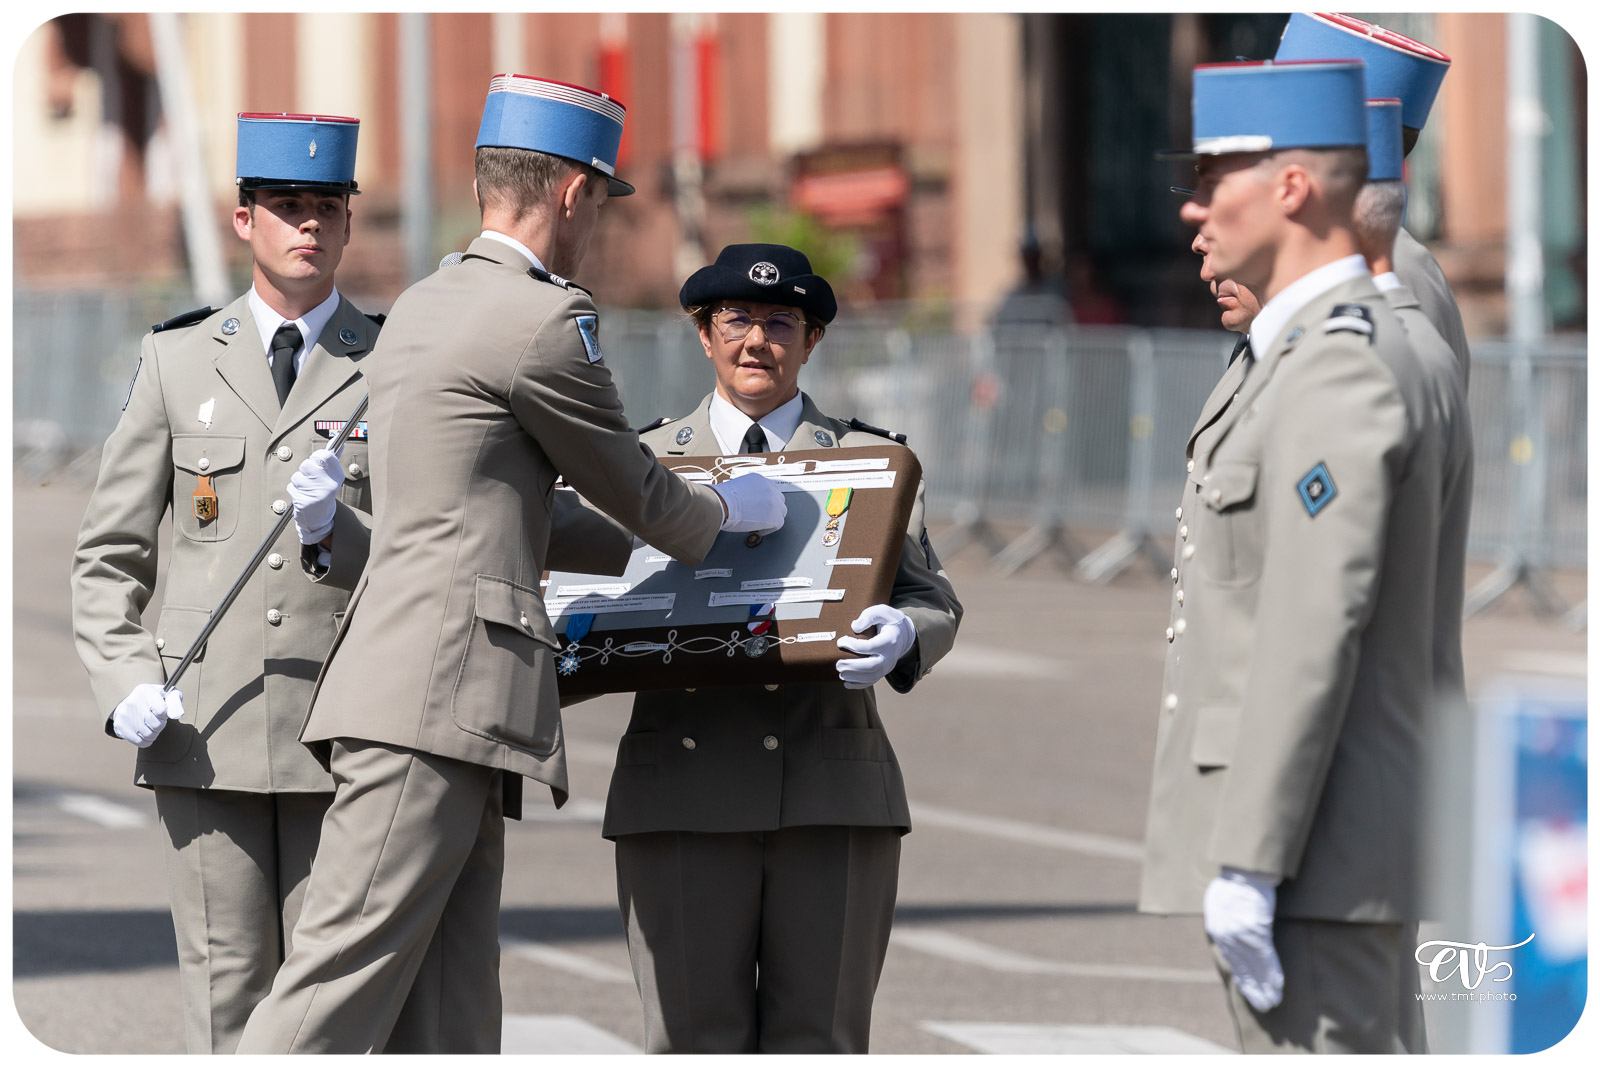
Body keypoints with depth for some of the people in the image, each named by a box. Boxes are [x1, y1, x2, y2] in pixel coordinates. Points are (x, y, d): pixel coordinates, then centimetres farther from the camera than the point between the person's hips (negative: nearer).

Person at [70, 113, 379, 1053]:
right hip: (205, 728, 1)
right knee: (226, 986, 0)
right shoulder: (178, 359, 12)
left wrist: (336, 530, -15)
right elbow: (110, 554, 13)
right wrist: (128, 685, -2)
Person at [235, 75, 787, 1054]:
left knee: (457, 1013, 5)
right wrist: (731, 511, 25)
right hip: (438, 694, -10)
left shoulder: (422, 306, 21)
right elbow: (632, 488, 4)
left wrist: (633, 552, 44)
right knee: (346, 981, -15)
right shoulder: (543, 321, -8)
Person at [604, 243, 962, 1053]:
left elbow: (933, 599, 6)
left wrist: (904, 633, -18)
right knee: (692, 1046, -2)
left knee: (818, 1047, -1)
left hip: (833, 797, 0)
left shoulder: (869, 460, 15)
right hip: (682, 794, 0)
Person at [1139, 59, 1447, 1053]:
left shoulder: (1337, 371, -15)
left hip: (1308, 858, -11)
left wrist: (1243, 867, -23)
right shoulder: (1355, 357, 18)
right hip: (1345, 861, 11)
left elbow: (1314, 638, -22)